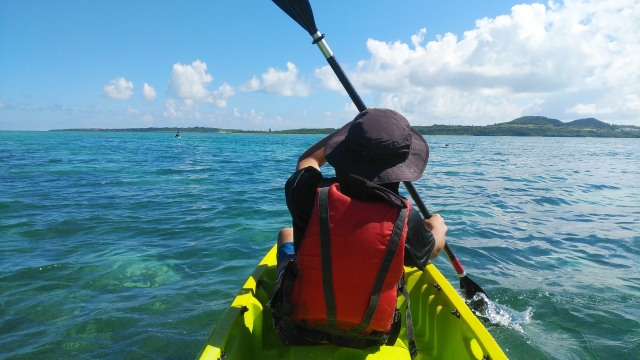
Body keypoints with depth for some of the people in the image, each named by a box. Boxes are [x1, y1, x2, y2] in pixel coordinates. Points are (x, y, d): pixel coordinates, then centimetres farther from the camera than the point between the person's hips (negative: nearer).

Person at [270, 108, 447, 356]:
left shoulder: (312, 196, -27)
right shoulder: (407, 220, -25)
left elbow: (308, 159, 0)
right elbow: (433, 249, 1)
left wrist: (356, 127, 9)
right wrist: (438, 227, 24)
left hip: (300, 332, 0)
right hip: (370, 339, 1)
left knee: (286, 234, 22)